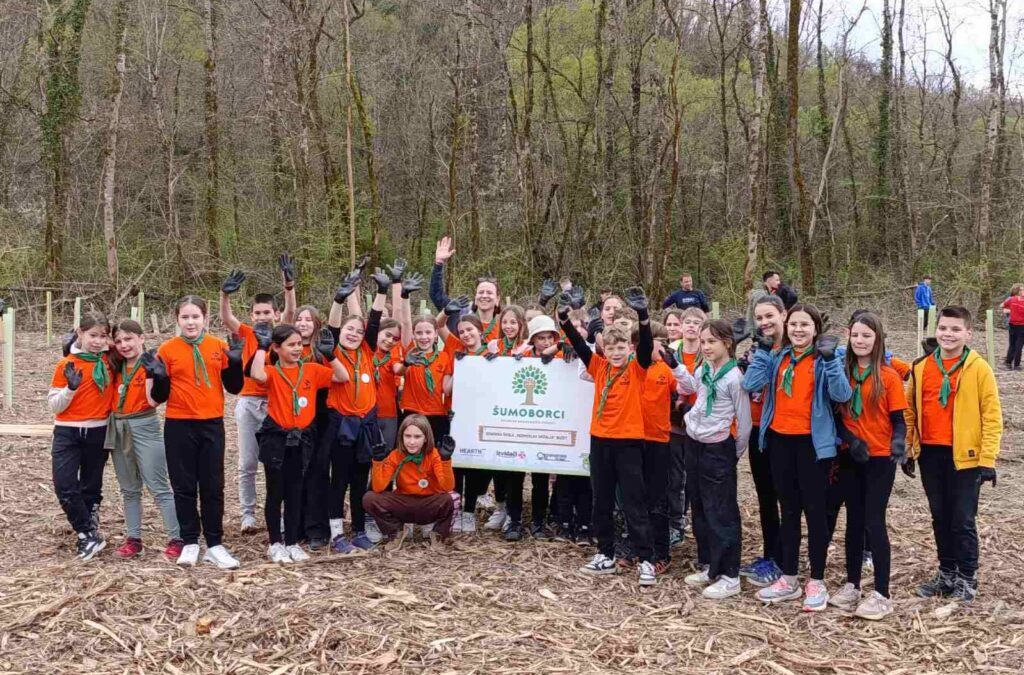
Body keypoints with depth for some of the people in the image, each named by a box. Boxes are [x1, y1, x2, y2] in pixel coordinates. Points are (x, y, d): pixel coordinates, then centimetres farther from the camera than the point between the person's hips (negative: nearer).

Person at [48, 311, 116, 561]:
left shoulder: (110, 360, 0)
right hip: (68, 433, -2)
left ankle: (87, 534, 25)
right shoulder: (66, 364, -5)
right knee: (64, 486, -12)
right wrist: (71, 388, -21)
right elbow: (54, 406, -4)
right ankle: (90, 535, 0)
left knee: (92, 486, 11)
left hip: (99, 432, 2)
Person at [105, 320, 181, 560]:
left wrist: (152, 374, -27)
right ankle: (133, 539, 19)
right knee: (129, 489, 12)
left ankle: (177, 539, -4)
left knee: (159, 487, -7)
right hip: (117, 428, 7)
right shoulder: (117, 366, 10)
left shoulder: (150, 364, -9)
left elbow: (153, 401, -15)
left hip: (144, 427, -7)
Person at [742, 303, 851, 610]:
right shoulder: (777, 357, 7)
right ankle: (788, 579, 23)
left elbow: (843, 395, -19)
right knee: (789, 510, 13)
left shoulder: (824, 360, -5)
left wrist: (830, 358, -26)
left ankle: (817, 582, 15)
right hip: (779, 440, 5)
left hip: (812, 442, -4)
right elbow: (751, 384, -6)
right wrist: (763, 350, -9)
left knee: (814, 510, 3)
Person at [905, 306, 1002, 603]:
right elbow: (910, 411, 12)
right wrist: (908, 450, 10)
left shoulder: (978, 368, -7)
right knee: (940, 517, 14)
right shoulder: (921, 367, 5)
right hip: (930, 454, 4)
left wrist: (987, 460, -12)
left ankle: (967, 578, 17)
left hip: (965, 456, -4)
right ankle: (947, 573, 26)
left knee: (963, 520, 2)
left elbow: (992, 417, -8)